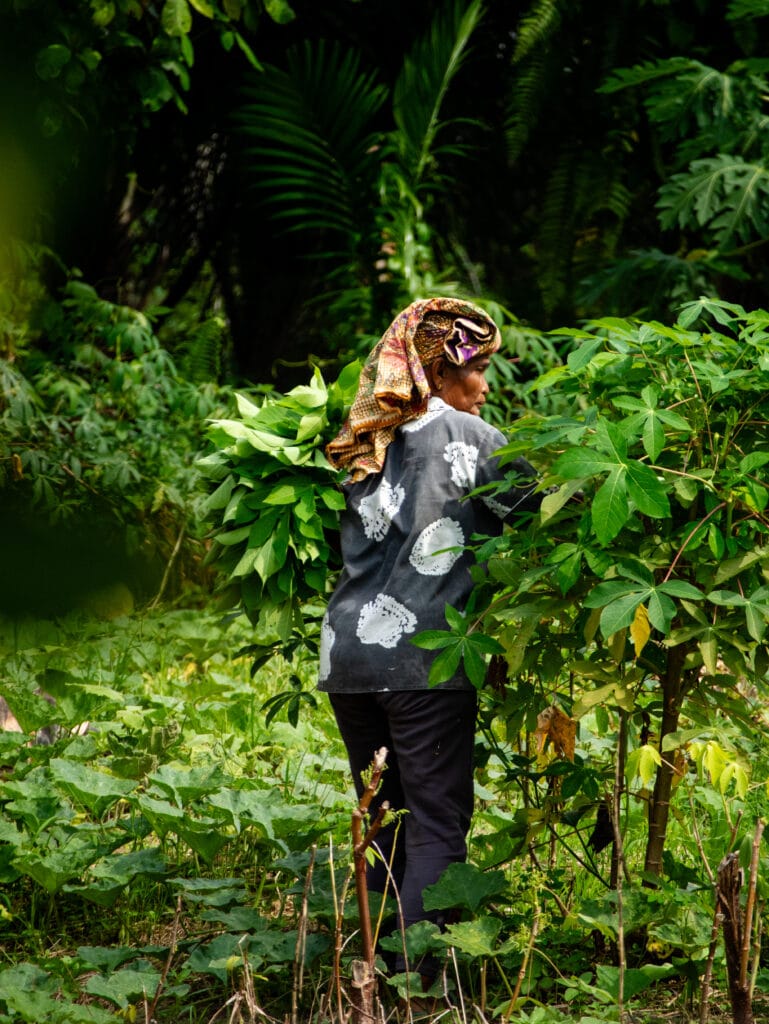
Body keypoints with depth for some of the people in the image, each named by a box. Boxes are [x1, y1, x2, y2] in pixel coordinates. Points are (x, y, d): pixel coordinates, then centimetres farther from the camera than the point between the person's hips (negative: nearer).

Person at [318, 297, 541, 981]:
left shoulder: (368, 441, 15)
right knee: (438, 823, -2)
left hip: (346, 652, 7)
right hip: (421, 660, -6)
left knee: (382, 819, 15)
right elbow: (539, 499, -9)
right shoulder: (464, 434, -3)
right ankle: (416, 977, -7)